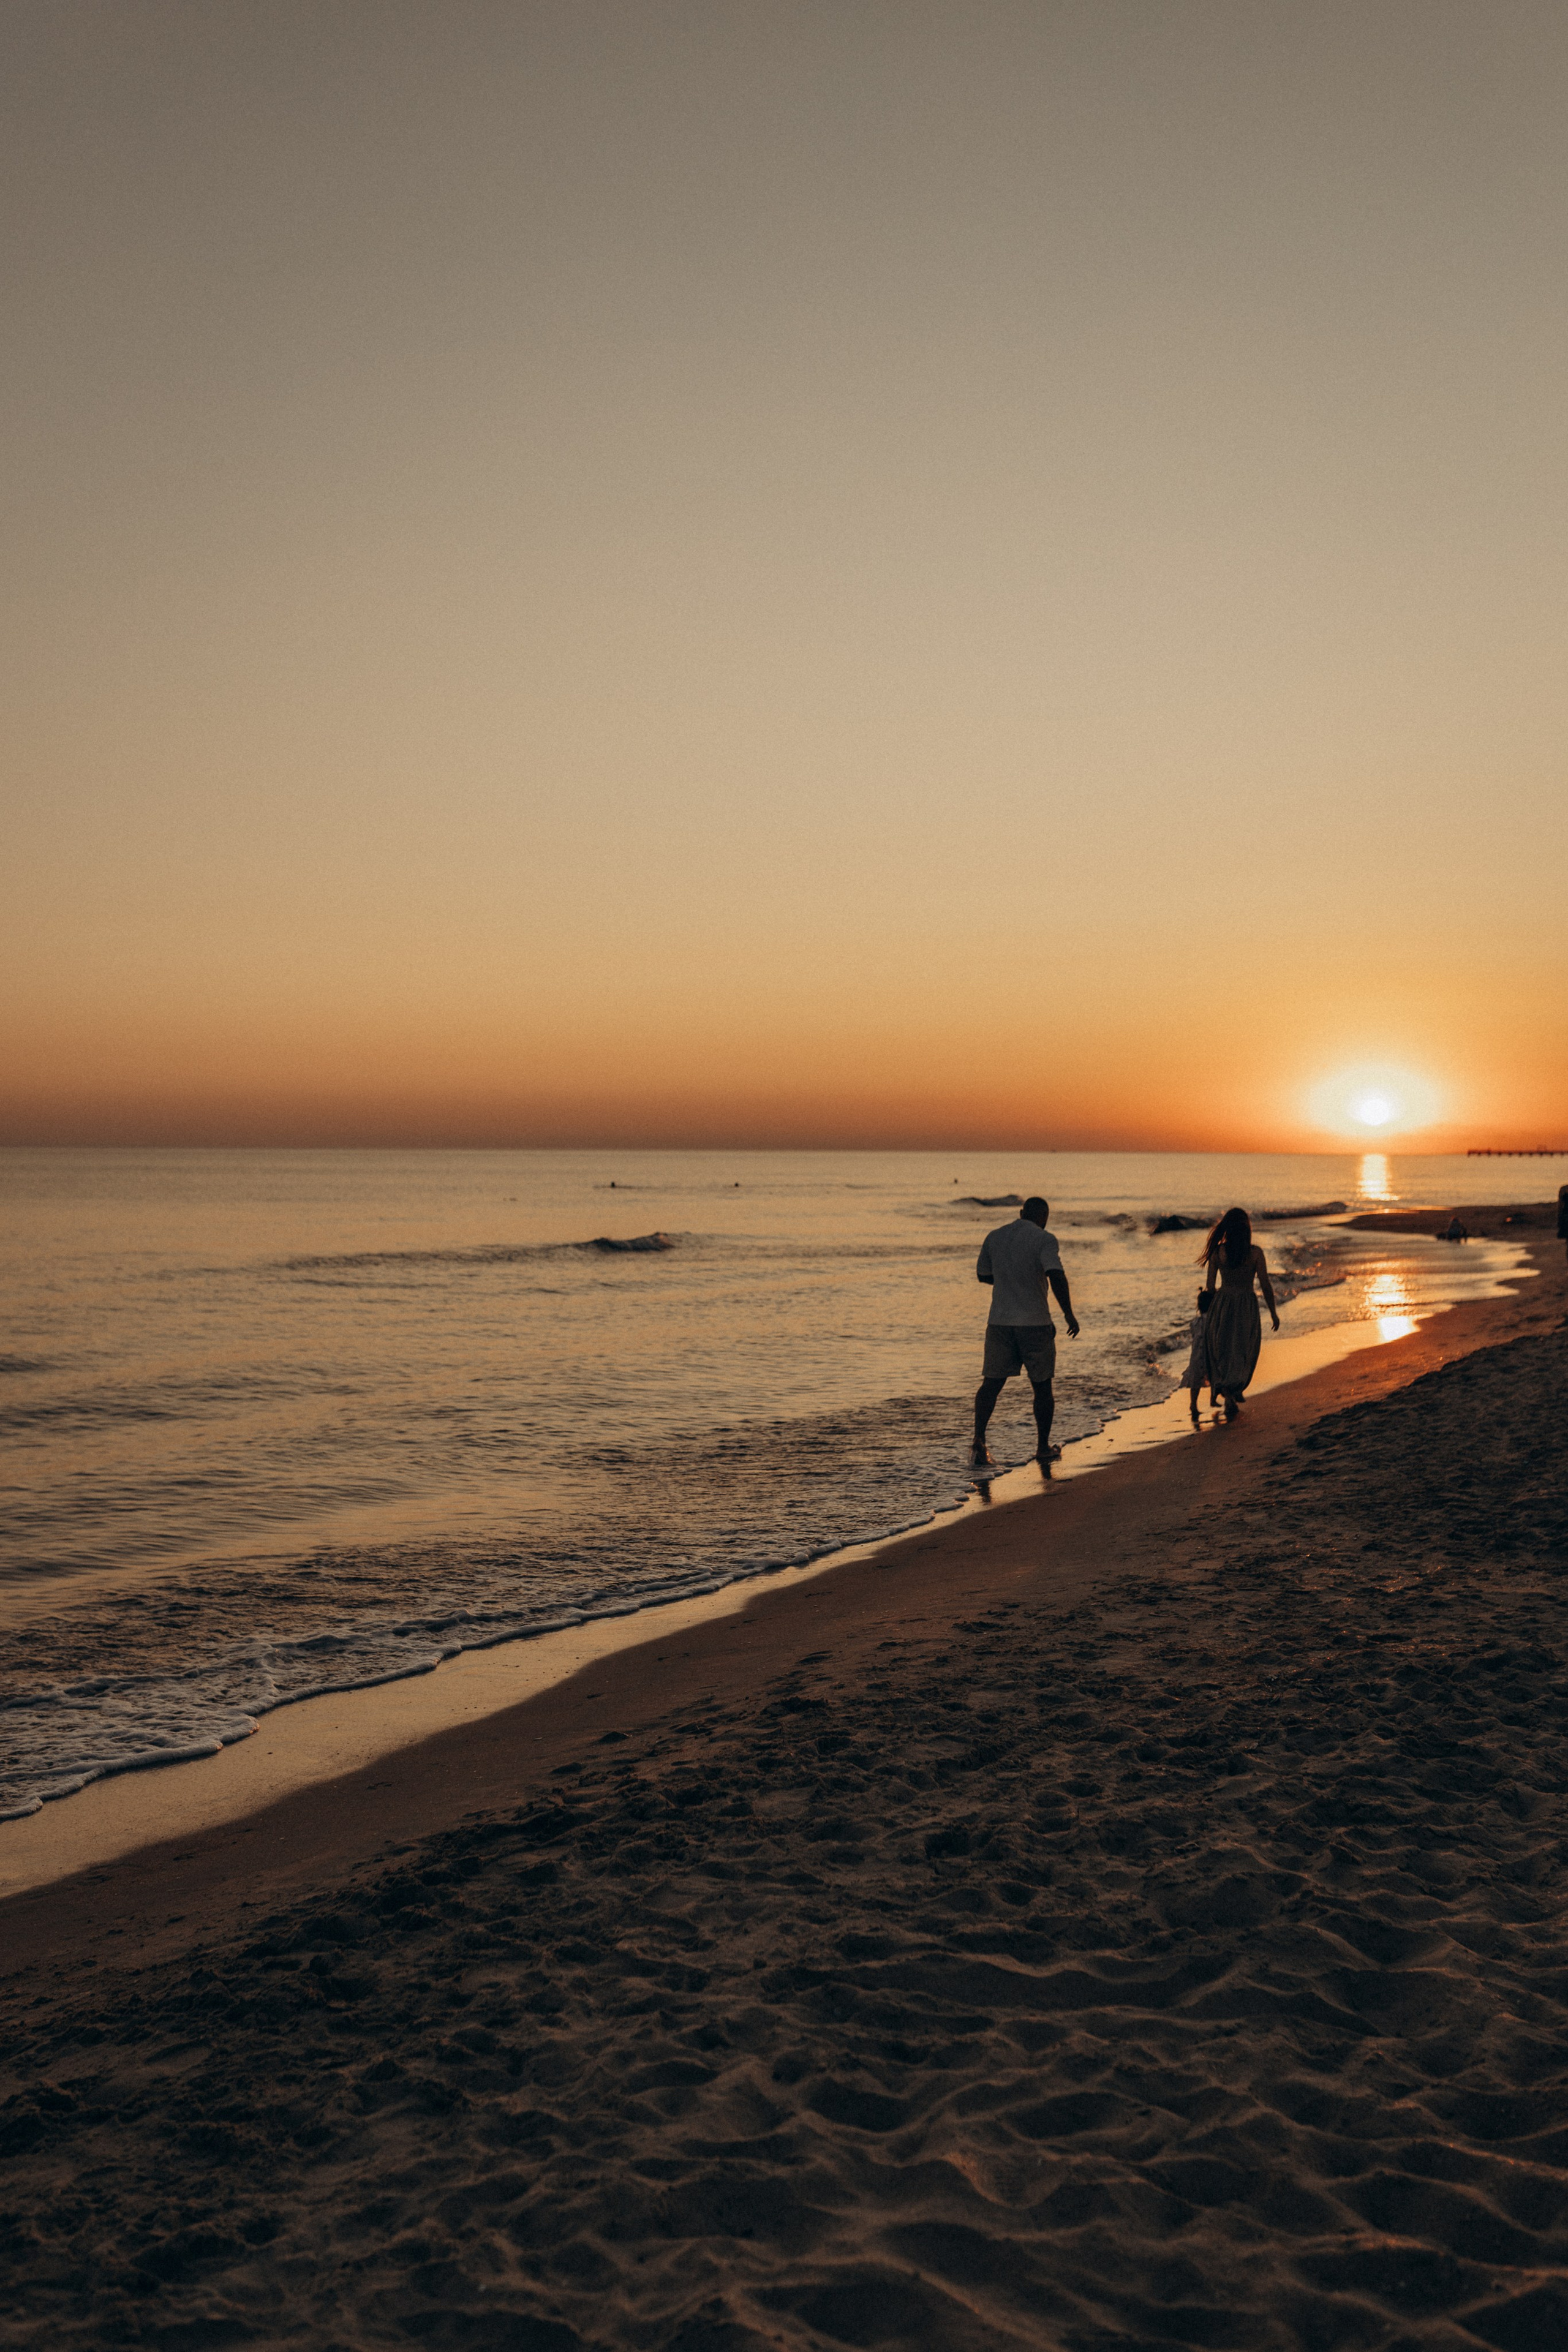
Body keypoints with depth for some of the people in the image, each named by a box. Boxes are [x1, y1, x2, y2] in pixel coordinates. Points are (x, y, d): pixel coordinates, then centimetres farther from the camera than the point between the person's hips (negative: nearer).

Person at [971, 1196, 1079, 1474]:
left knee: (992, 1383, 4)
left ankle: (979, 1440, -14)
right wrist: (1068, 1314, -13)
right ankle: (1043, 1449, 17)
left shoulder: (994, 1238, 8)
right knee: (1042, 1386, 10)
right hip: (1036, 1324, -3)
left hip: (1000, 1323, 3)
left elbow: (983, 1274, 17)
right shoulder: (1044, 1240, -8)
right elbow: (1056, 1276, -20)